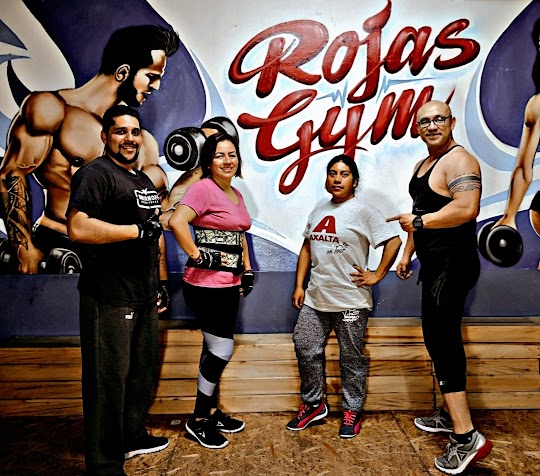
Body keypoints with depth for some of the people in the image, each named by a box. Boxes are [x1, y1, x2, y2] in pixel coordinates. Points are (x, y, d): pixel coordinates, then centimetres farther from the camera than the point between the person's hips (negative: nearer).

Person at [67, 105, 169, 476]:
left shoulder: (144, 181, 18)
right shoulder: (95, 174, -10)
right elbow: (78, 227, -25)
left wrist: (158, 284, 21)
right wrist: (138, 230, -20)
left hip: (144, 297, 9)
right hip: (109, 299, -9)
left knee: (143, 370, 19)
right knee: (109, 379, 1)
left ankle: (133, 436, 38)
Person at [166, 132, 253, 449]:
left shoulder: (236, 194, 14)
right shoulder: (203, 188, -13)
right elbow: (176, 222, -27)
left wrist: (248, 271, 16)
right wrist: (199, 257, -22)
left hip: (229, 283, 9)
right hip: (207, 284, -8)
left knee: (215, 351, 17)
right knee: (222, 351, -3)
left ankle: (211, 412, 32)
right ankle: (198, 420, 17)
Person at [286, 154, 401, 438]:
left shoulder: (363, 211, -7)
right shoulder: (318, 212, 13)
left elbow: (393, 241, -11)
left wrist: (377, 275, -11)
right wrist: (299, 286, 11)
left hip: (350, 301, -6)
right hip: (315, 298, 6)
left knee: (351, 359, 8)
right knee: (305, 349, 9)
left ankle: (353, 411, 26)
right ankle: (313, 404, 28)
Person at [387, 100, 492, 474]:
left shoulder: (459, 160, -14)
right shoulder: (423, 166, 17)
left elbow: (467, 208, -30)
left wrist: (418, 221, -19)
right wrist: (407, 254, 21)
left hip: (453, 265, -10)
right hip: (436, 265, 10)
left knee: (442, 342, -10)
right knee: (441, 339, 16)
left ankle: (467, 437, -2)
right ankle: (451, 416, 31)